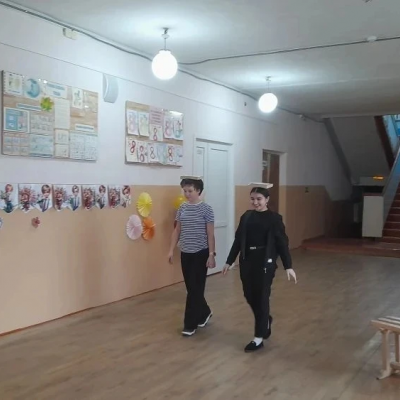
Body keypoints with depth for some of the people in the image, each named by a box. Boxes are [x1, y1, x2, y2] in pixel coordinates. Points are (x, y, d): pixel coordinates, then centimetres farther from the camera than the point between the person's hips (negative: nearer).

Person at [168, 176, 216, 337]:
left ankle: (190, 324, 9)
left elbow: (210, 234, -8)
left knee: (195, 289, -1)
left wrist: (211, 255, -11)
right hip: (185, 253, 5)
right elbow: (177, 230, 11)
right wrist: (171, 250, 7)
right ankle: (204, 313, 35)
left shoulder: (206, 209, -9)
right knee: (191, 288, 13)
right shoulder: (182, 208, 5)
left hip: (200, 253, -5)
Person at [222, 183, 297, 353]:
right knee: (249, 295, 12)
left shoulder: (274, 218, -7)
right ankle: (266, 320, 40)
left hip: (265, 262, -5)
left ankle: (259, 338, 11)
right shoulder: (246, 216, 6)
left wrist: (288, 266, -11)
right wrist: (229, 262, 10)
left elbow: (282, 243, -7)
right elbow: (238, 240, 9)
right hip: (247, 261, 5)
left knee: (261, 298, 0)